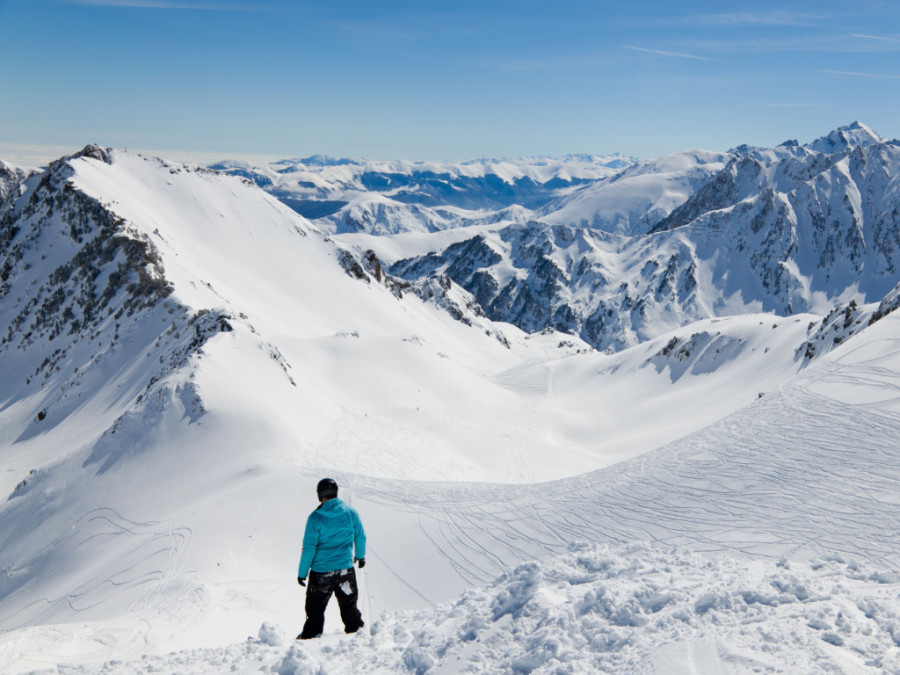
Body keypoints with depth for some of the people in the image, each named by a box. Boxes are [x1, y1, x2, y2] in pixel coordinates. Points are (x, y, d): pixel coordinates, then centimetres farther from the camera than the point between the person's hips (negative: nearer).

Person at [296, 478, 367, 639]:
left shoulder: (316, 517, -14)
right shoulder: (350, 512, -4)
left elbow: (309, 548, -13)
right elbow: (360, 537, 8)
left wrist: (302, 573, -4)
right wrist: (360, 556, 25)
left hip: (321, 571, -3)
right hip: (346, 569, 3)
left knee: (315, 608, 10)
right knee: (349, 605, 20)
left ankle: (311, 635, 13)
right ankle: (355, 630, 29)